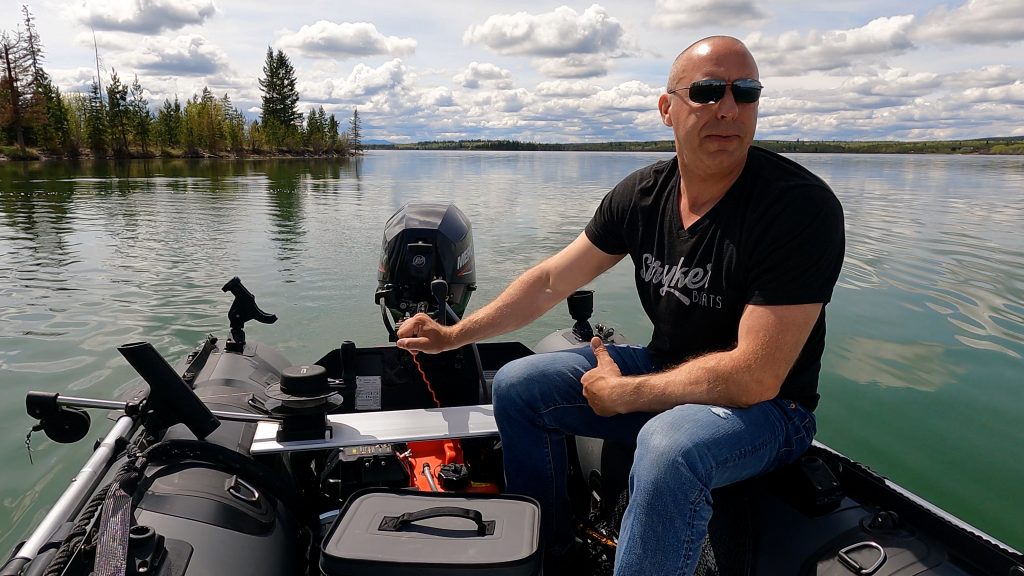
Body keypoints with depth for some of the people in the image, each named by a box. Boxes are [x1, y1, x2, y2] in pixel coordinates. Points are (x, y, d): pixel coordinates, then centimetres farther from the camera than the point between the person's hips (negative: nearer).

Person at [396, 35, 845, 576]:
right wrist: (454, 334, 3)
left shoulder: (800, 206, -24)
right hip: (667, 370, 6)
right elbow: (553, 279, 2)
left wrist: (623, 394, -19)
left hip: (765, 405, -6)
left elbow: (754, 378, -28)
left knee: (668, 445, -39)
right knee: (517, 385, 2)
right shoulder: (641, 194, -6)